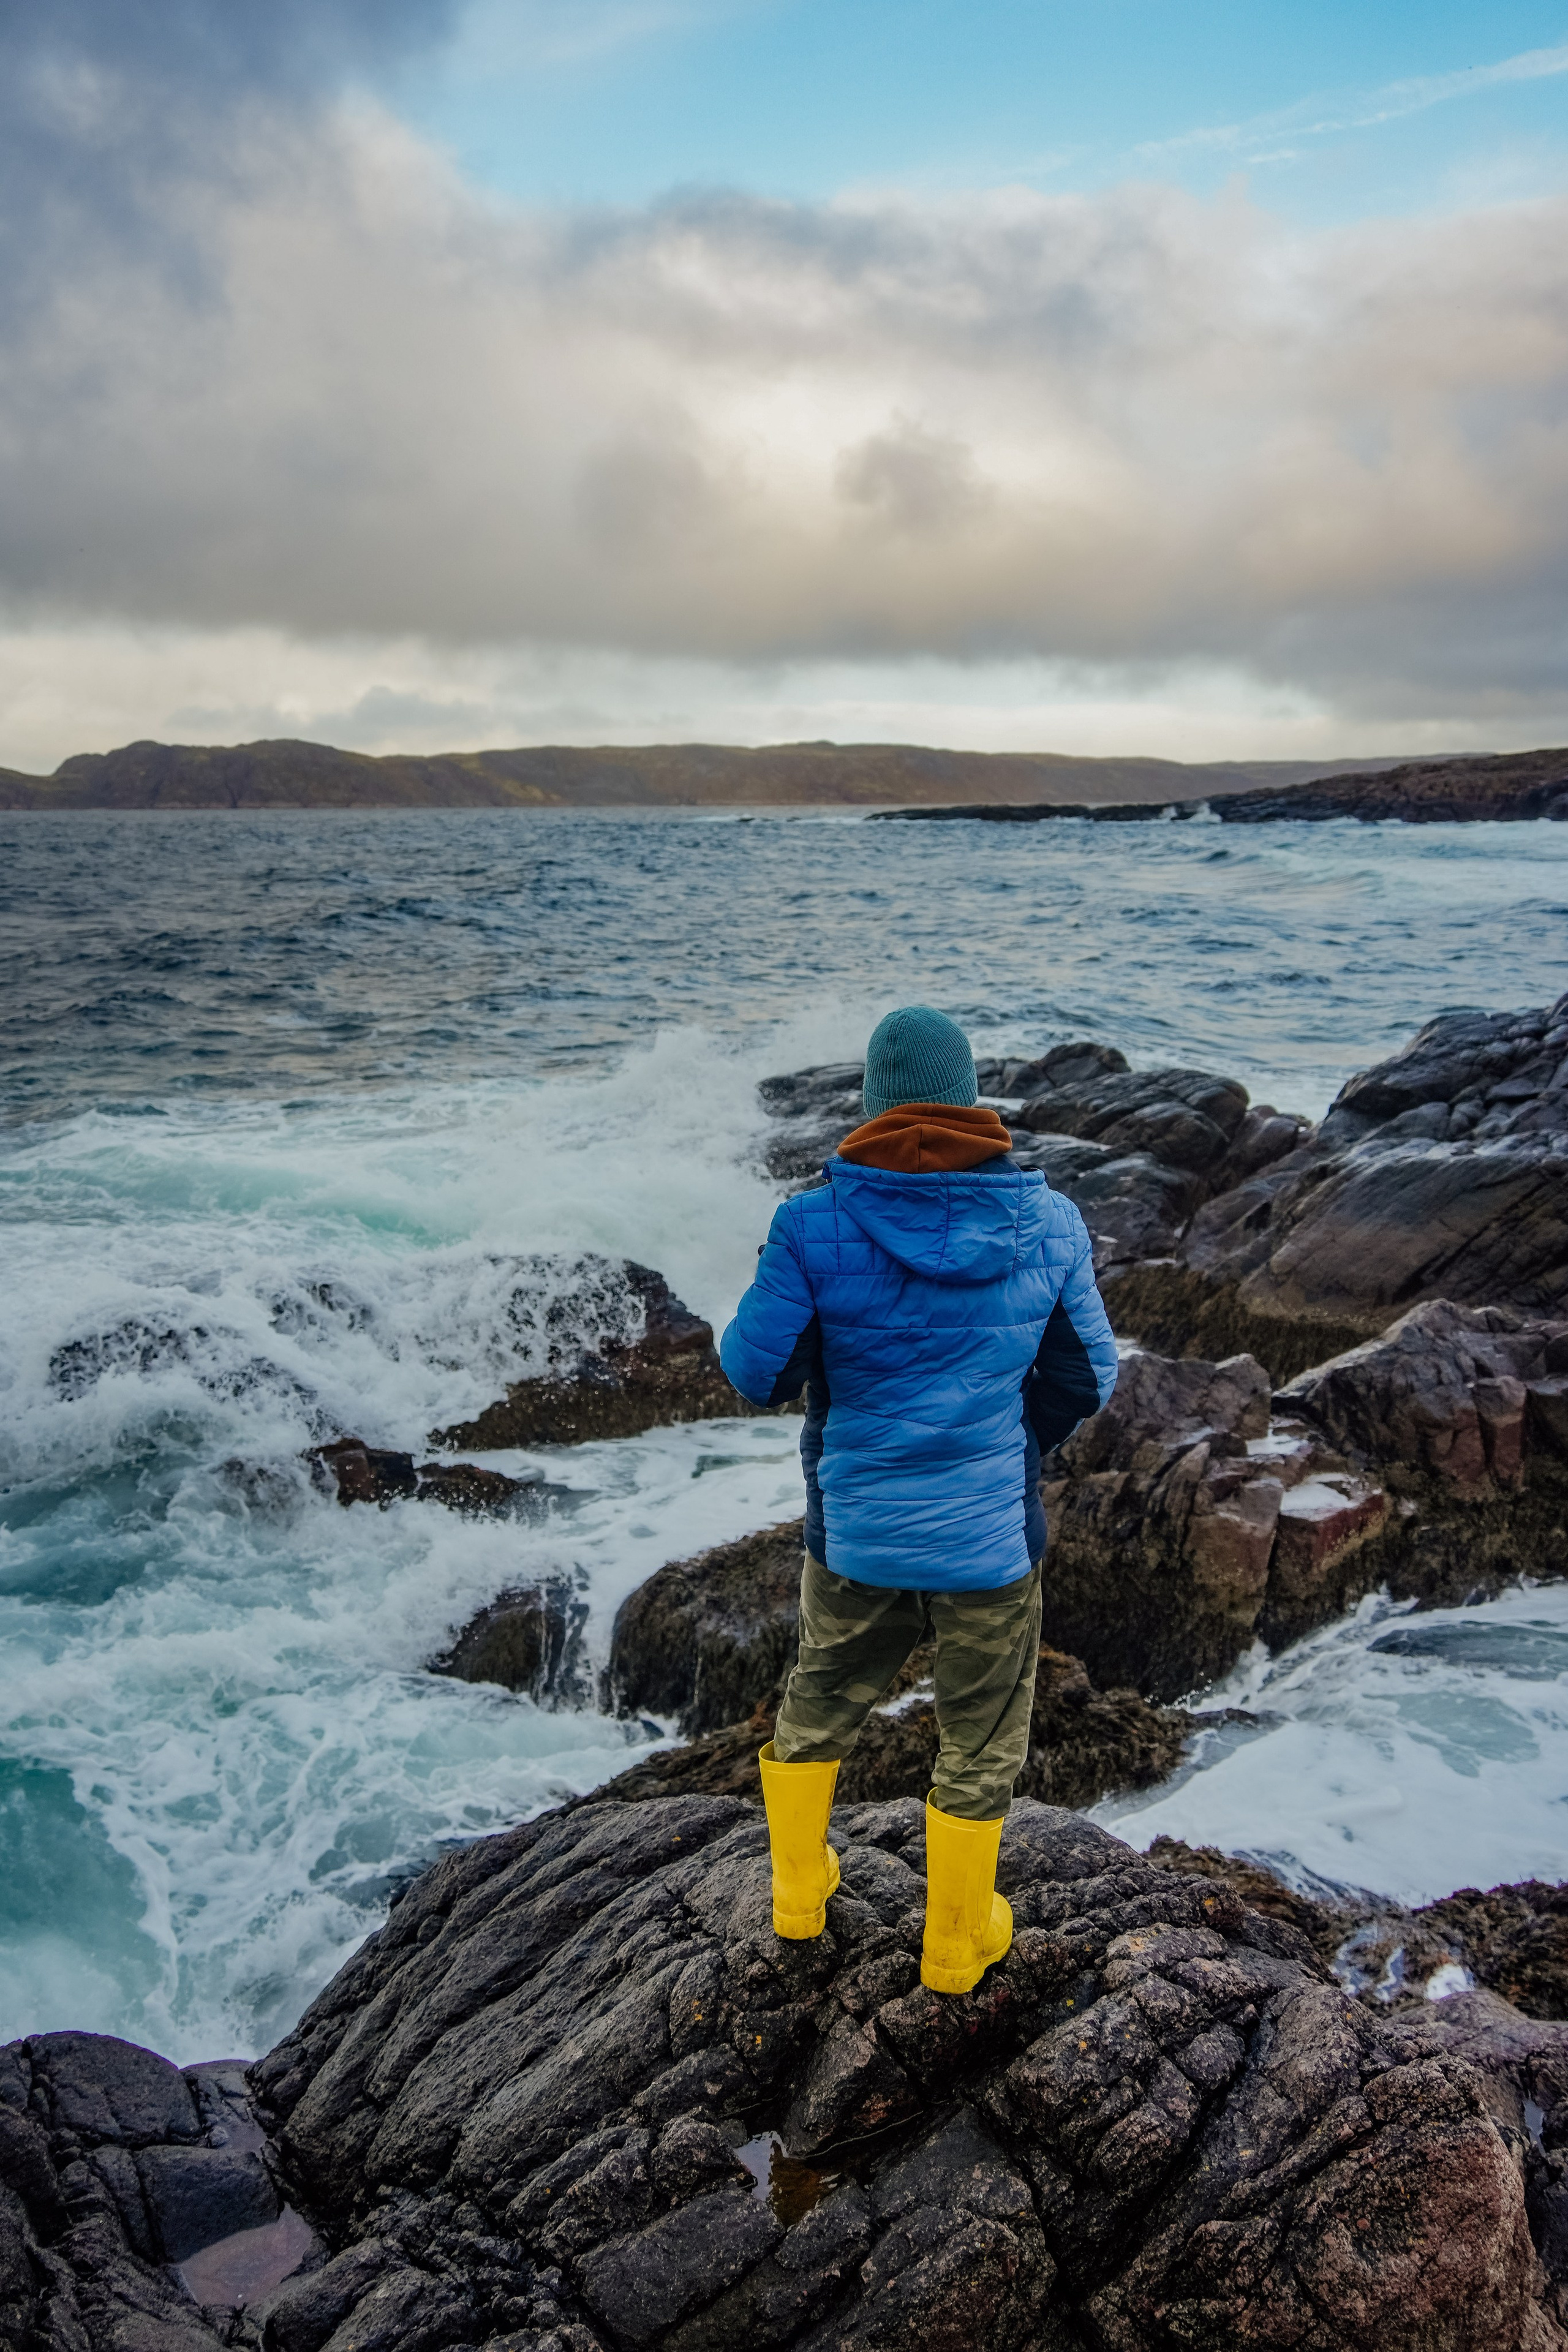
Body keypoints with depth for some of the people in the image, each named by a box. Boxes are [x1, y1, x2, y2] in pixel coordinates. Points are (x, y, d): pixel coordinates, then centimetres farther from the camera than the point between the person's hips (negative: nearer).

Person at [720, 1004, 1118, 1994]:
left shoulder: (815, 1226, -16)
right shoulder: (1048, 1224, -10)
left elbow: (756, 1372, -10)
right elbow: (1089, 1381, -1)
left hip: (856, 1531, 1)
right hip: (993, 1535, 0)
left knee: (820, 1708, 25)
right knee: (981, 1745, 19)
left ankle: (799, 1893, 44)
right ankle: (957, 1944, 36)